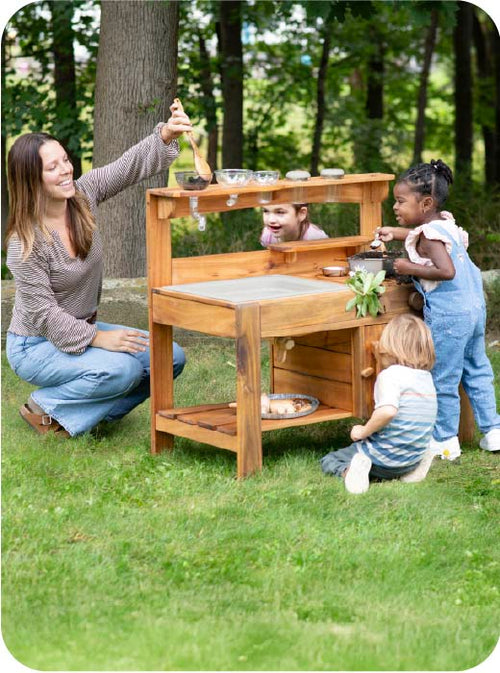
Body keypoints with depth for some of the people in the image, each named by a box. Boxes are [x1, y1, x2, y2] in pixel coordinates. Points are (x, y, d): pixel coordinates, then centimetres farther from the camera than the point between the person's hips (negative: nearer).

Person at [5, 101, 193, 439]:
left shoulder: (83, 195, -6)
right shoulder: (25, 243, -24)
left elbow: (133, 164, -12)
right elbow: (43, 313, -23)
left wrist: (167, 135, -31)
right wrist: (98, 339, -28)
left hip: (83, 329, 8)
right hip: (36, 345, -8)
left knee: (171, 357, -3)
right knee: (122, 369, -31)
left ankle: (89, 410, 8)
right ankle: (46, 408, -8)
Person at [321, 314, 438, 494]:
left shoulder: (390, 375, -17)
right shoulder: (427, 378, 6)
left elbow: (387, 411, -34)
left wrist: (363, 431, -19)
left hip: (385, 457, -6)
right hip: (413, 458, 6)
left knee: (329, 461, 13)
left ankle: (348, 470, -21)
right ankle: (409, 471, 7)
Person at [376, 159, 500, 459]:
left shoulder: (428, 236, -17)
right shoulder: (446, 222, 9)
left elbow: (446, 270, -31)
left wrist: (410, 268, -21)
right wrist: (397, 233, 27)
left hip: (448, 316, -9)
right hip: (475, 307, 9)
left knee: (443, 379, 3)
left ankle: (446, 441, 10)